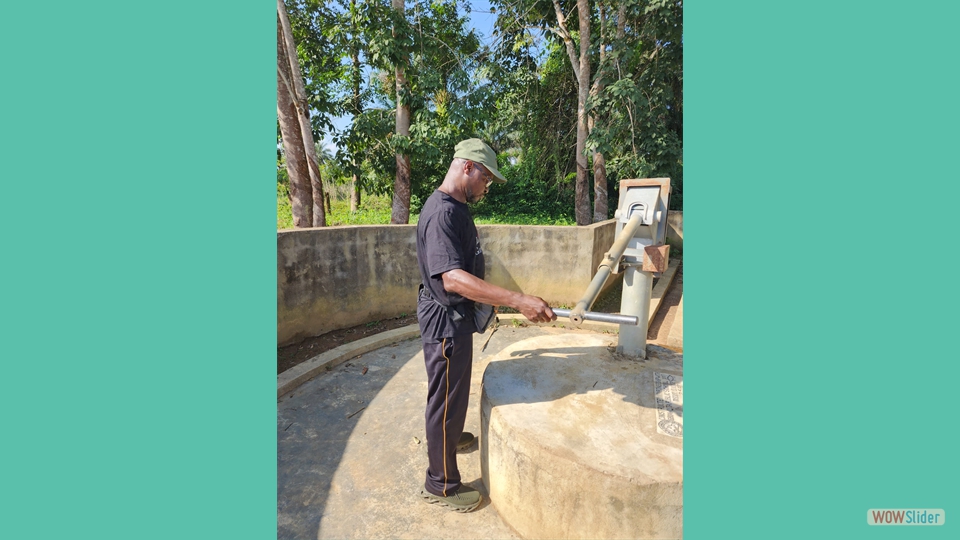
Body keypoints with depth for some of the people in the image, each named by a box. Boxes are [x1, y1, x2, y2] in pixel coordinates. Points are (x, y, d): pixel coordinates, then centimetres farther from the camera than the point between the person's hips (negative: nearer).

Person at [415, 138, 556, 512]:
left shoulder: (457, 208, 8)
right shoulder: (441, 213, -25)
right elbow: (452, 278, -36)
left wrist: (489, 300, 16)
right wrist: (518, 301, -40)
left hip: (457, 317, 10)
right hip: (445, 320, -10)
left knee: (454, 388, 28)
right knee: (446, 396, 4)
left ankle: (450, 436, 52)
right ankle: (441, 484, 22)